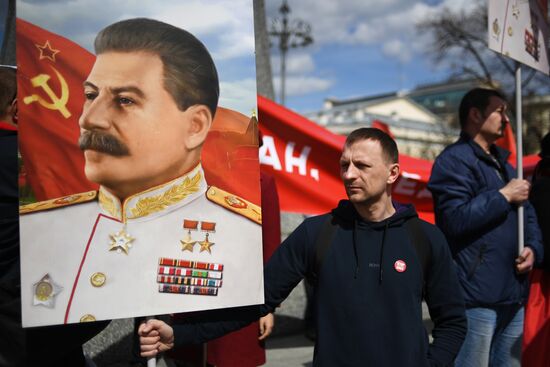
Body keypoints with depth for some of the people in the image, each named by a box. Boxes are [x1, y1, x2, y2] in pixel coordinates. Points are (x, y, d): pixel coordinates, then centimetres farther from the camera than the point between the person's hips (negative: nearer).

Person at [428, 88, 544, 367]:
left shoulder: (503, 163, 21)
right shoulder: (455, 159, -8)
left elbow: (527, 215, 23)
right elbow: (455, 218, -21)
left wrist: (533, 248, 3)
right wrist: (504, 195, -12)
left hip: (513, 296, 9)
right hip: (476, 298, -9)